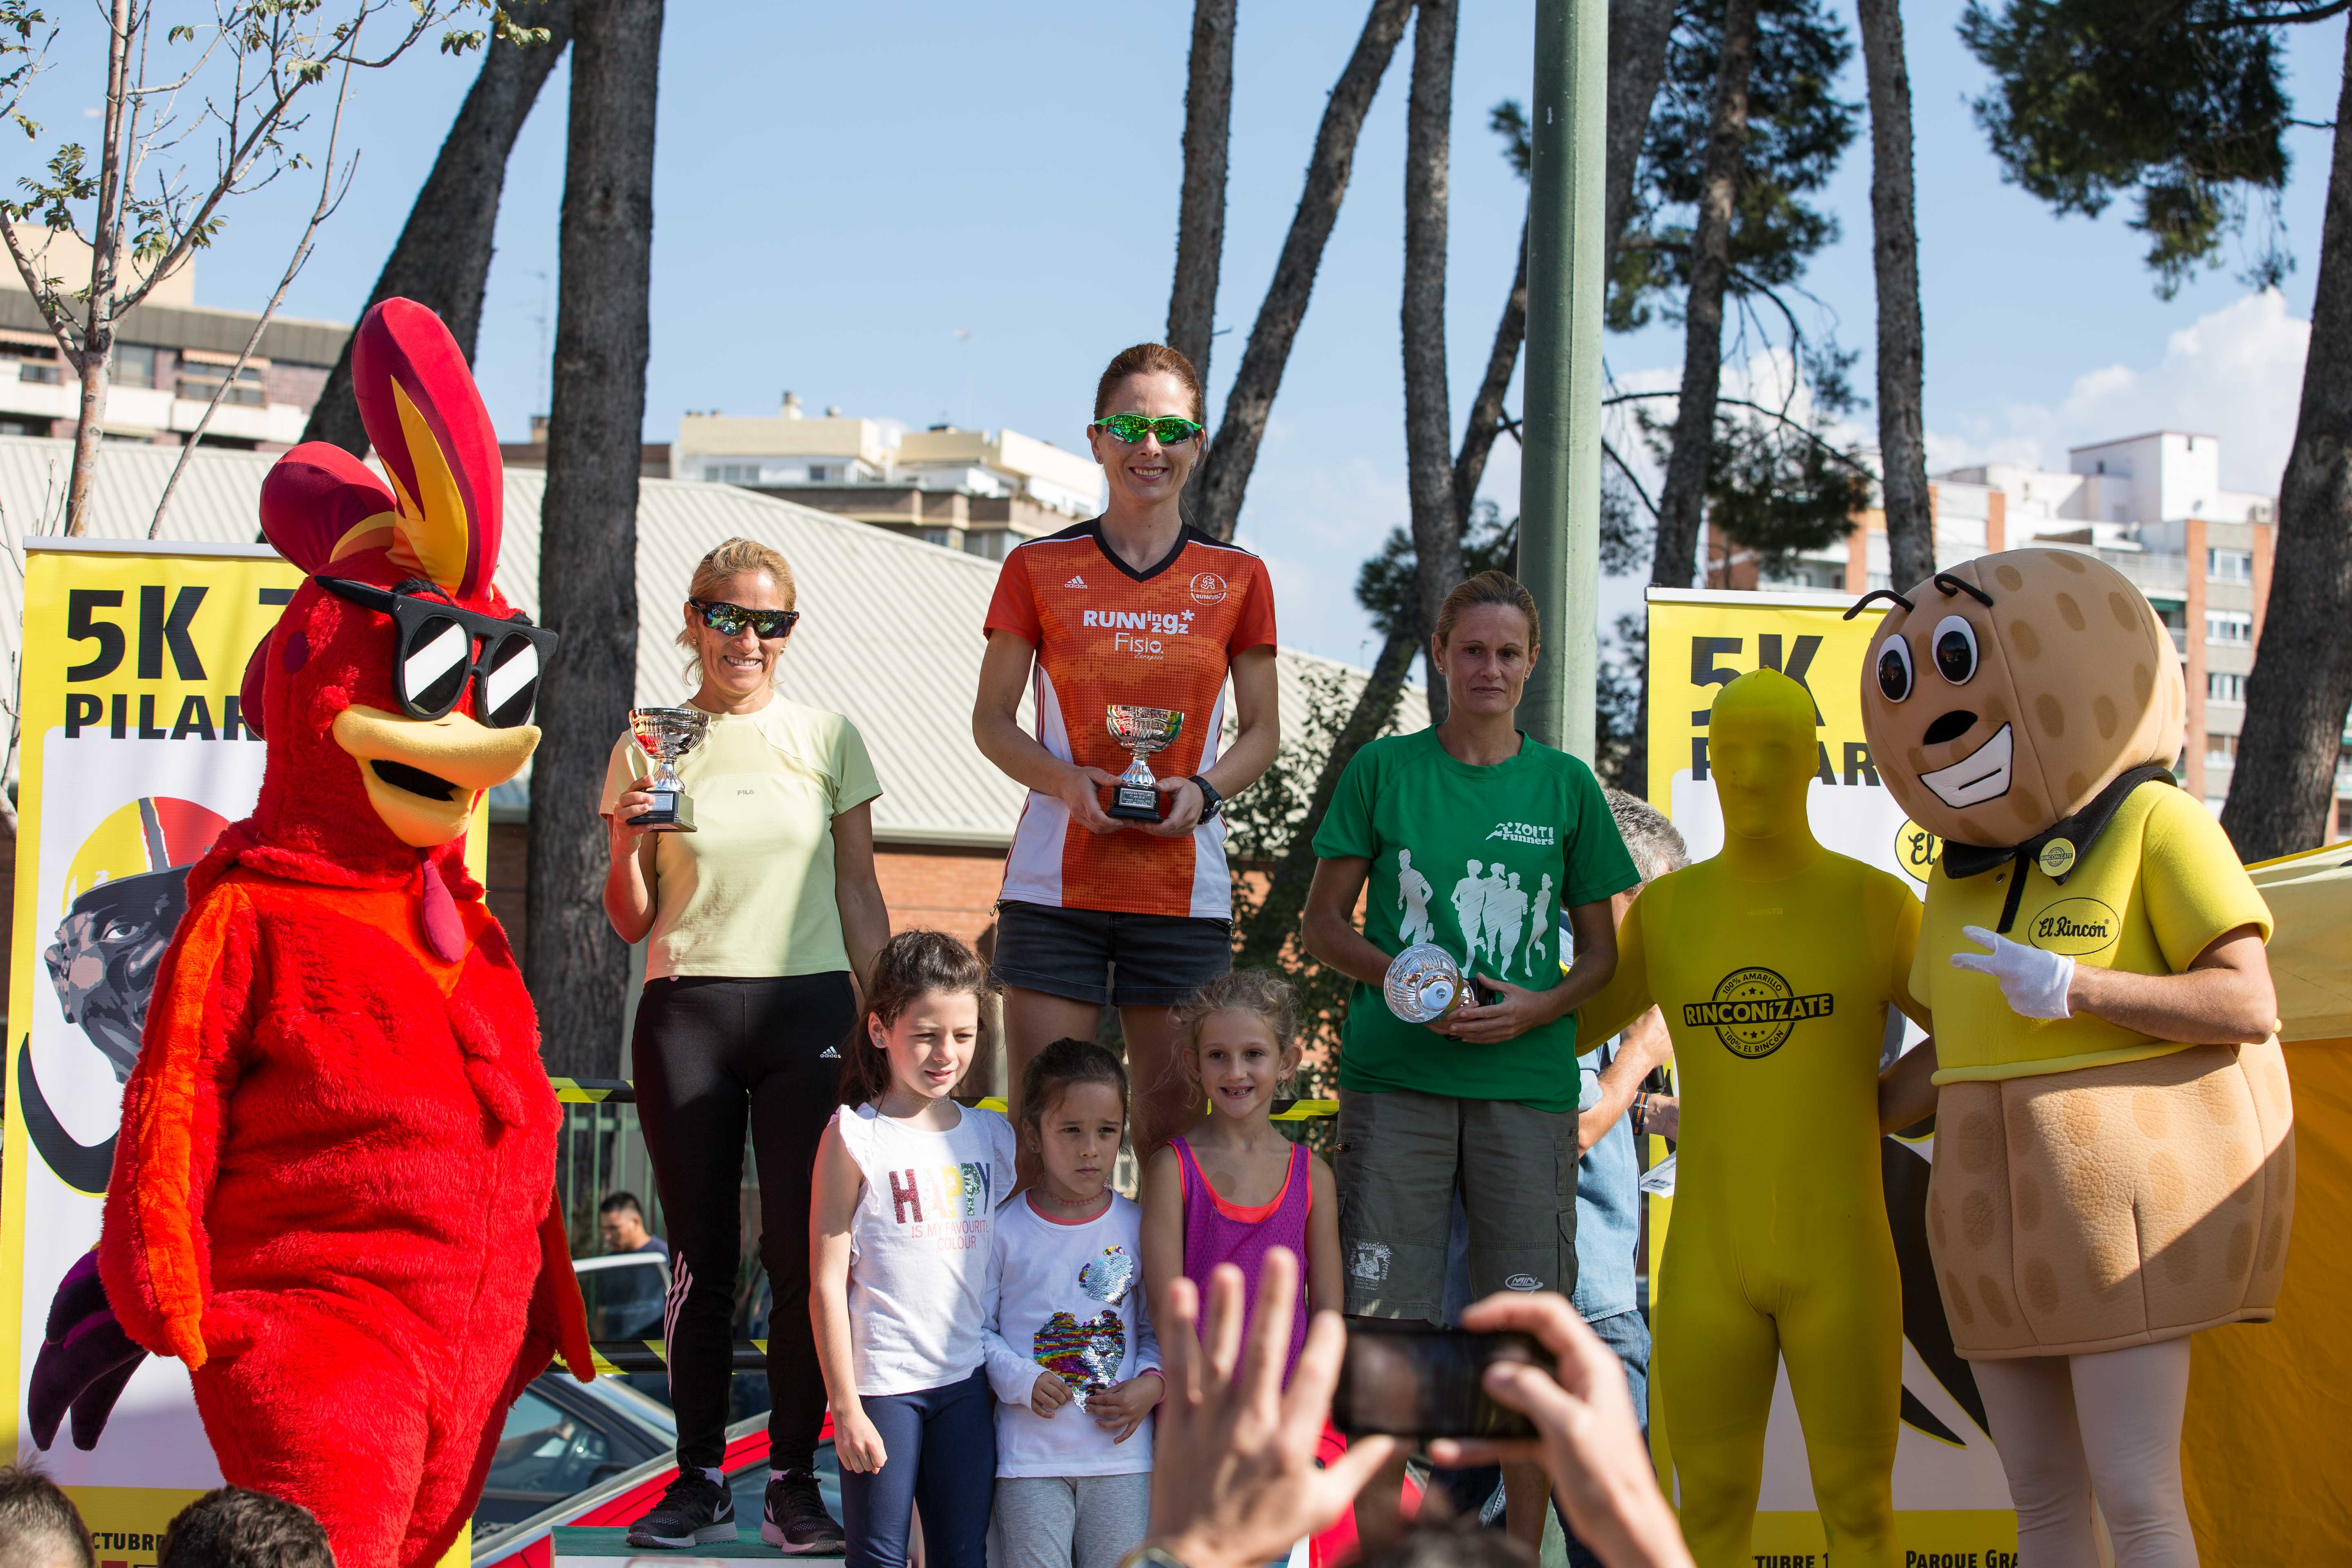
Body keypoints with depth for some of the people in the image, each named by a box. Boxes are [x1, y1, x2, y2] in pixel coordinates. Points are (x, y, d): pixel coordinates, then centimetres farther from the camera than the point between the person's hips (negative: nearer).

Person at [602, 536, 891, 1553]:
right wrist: (629, 844, -10)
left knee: (803, 1250, -3)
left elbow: (859, 895, 12)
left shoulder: (826, 740, 8)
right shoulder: (648, 747, 7)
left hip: (808, 1008, 0)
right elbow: (631, 924, 9)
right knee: (701, 1254, 3)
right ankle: (699, 1473, 11)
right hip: (685, 1012, 0)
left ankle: (793, 1478, 5)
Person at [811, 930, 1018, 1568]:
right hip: (882, 1382, -4)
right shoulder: (853, 1137, -5)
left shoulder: (992, 1135, 8)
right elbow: (827, 1283, -7)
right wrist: (846, 1407, -9)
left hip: (969, 1380, 4)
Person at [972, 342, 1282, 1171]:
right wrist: (1066, 780, -13)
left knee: (1176, 1126, 2)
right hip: (1056, 883, -1)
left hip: (1184, 892, 1)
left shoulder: (1237, 578, 6)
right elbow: (991, 719, 7)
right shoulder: (1039, 568, 4)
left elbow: (1262, 730, 12)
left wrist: (1204, 790, -9)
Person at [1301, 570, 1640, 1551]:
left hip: (1526, 1081, 1)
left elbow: (1603, 953, 12)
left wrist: (1539, 1007, -7)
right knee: (1381, 1311, -3)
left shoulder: (1565, 786, 9)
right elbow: (1324, 926, 8)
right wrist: (1397, 975, -11)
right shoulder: (1383, 770, 6)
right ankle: (1375, 1532, 7)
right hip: (1396, 1075, -1)